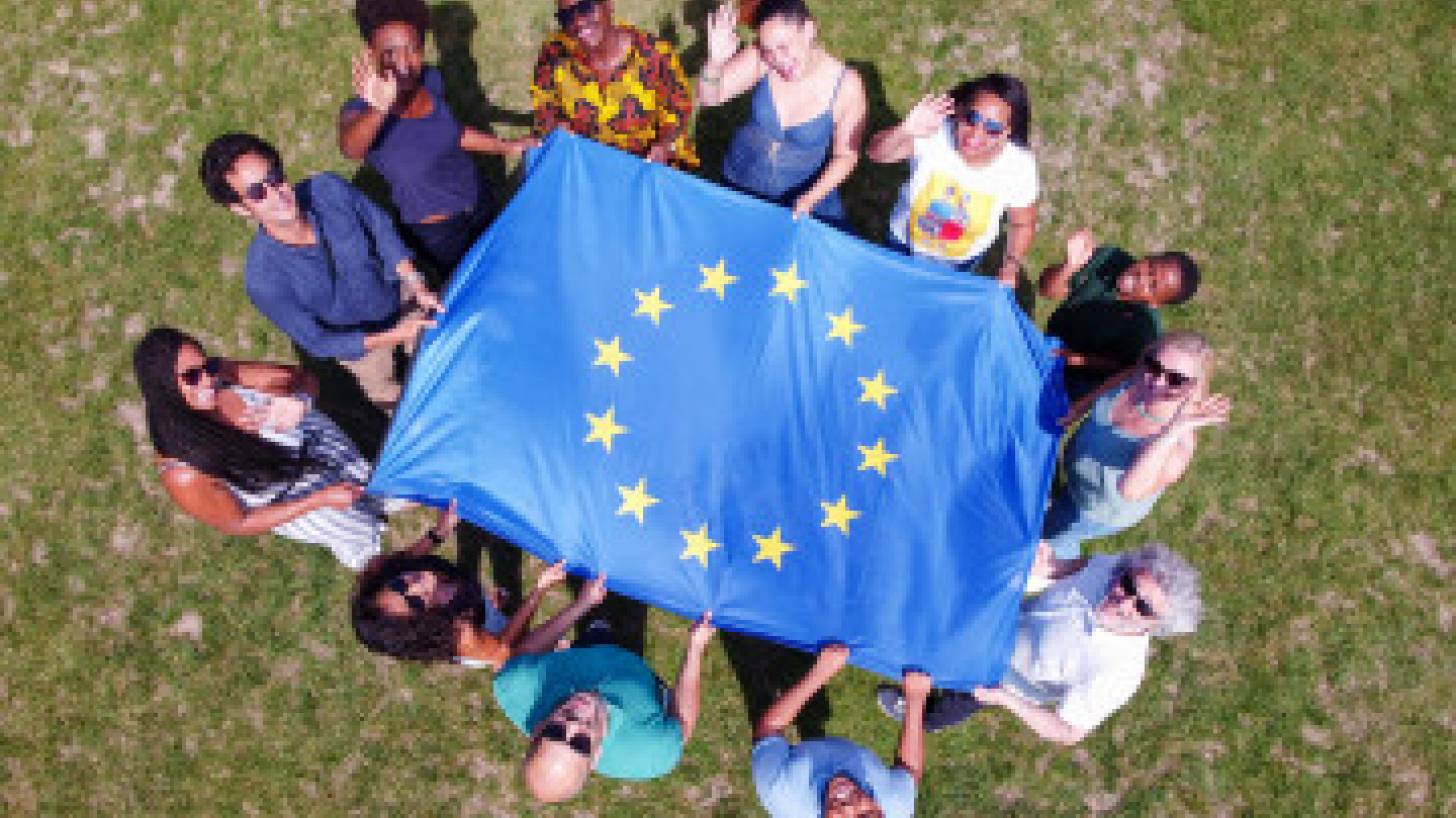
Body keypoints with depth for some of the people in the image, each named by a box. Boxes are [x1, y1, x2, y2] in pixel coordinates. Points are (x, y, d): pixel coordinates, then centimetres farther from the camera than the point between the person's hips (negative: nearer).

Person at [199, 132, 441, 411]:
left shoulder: (329, 189, -32)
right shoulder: (262, 277, -37)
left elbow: (383, 232, -15)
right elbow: (317, 342, -25)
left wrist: (418, 288, -26)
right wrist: (392, 336, -30)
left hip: (399, 298, 2)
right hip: (356, 340, -2)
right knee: (388, 397, 27)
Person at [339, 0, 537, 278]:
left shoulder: (430, 79, -11)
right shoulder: (361, 109, -27)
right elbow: (350, 149, -52)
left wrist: (507, 146, 7)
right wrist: (379, 110, -71)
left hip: (481, 205, 5)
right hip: (436, 233, -5)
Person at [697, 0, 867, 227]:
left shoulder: (847, 86, -24)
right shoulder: (761, 61, -20)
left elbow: (845, 155, -12)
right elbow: (708, 98, -22)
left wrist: (809, 199, -25)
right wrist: (715, 62, -42)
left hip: (806, 202, -2)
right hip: (740, 187, 2)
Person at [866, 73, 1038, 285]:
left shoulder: (1019, 166, -29)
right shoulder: (934, 133, -34)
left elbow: (1023, 224, -13)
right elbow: (876, 154, -44)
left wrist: (1011, 266, -24)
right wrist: (905, 131, -62)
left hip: (964, 258, 1)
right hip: (906, 244, 0)